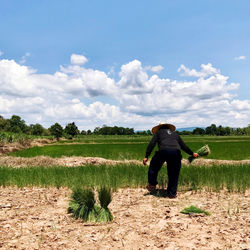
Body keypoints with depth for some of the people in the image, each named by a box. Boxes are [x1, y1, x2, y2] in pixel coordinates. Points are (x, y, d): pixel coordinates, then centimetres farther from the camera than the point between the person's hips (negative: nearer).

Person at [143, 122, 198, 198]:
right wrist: (192, 153, 54)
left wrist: (146, 156, 10)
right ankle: (172, 193, 18)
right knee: (174, 173, 16)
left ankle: (152, 185, 25)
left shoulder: (158, 132, 26)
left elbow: (151, 144, 13)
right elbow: (183, 146, 41)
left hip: (163, 151, -3)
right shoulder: (175, 134, 35)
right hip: (176, 152, 3)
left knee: (153, 166, 22)